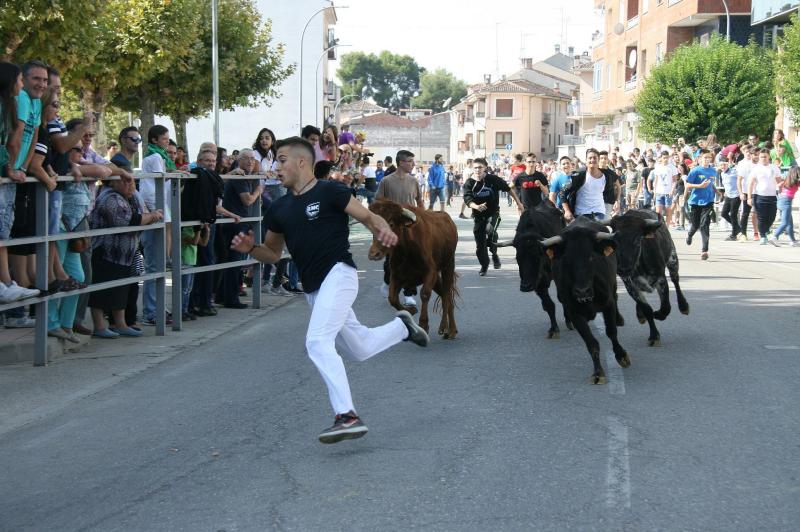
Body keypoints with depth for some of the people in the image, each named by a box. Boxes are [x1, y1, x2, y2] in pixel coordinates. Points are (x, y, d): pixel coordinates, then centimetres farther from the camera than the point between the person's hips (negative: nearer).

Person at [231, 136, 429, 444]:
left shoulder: (329, 192, -6)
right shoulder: (279, 209, 13)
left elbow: (367, 217, -4)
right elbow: (273, 253, 22)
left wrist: (384, 230, -27)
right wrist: (250, 248, 1)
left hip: (338, 274, -8)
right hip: (313, 288, 8)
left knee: (317, 342, -25)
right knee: (360, 349, 17)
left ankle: (347, 416, -28)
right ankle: (402, 326, 44)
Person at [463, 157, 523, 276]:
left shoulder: (493, 179, -10)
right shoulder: (469, 183, -8)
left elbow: (508, 189, 3)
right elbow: (467, 200, -20)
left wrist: (518, 203, 10)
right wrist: (477, 207, -41)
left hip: (493, 213, -2)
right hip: (478, 216, 2)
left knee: (490, 230, -32)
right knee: (480, 244, 6)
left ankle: (494, 254, -8)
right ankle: (484, 265, 31)